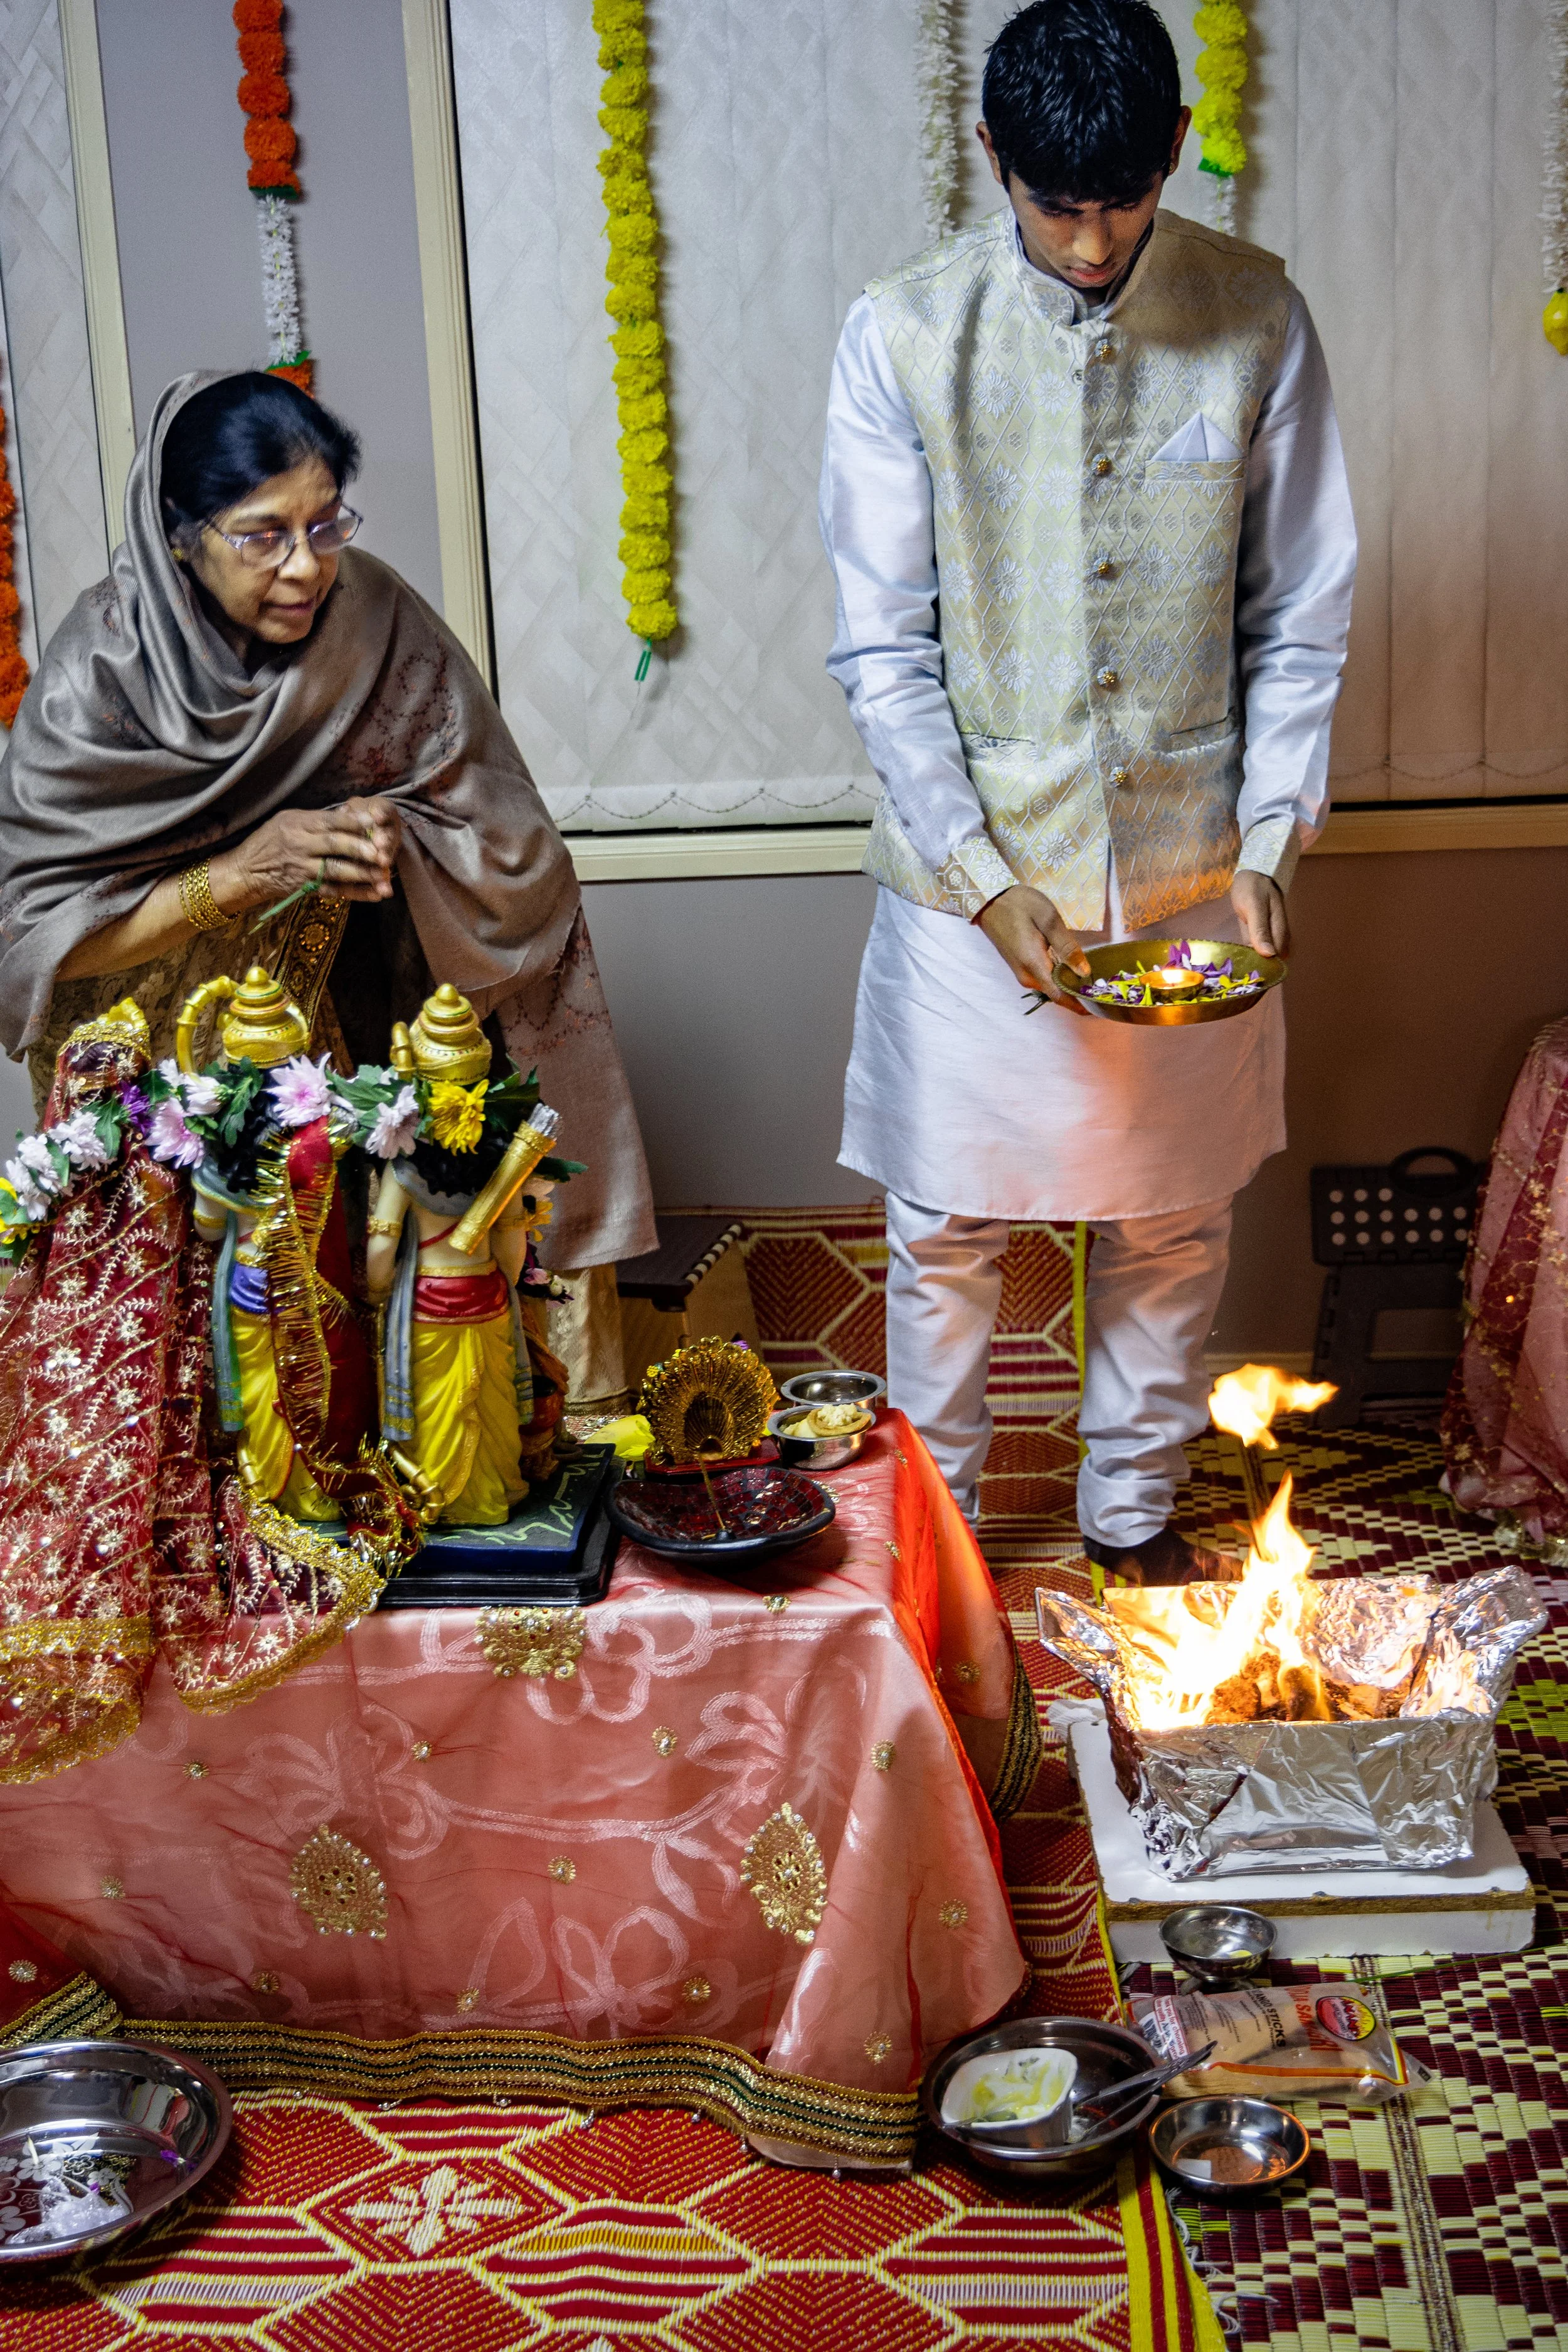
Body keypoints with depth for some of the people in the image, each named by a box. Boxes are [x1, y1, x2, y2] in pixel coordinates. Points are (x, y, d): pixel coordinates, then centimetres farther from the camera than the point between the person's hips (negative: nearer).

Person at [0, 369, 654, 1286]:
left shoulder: (373, 615, -10)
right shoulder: (100, 671, -16)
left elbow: (503, 846, -7)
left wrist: (386, 831, -27)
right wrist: (239, 874, -29)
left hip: (358, 1029, 2)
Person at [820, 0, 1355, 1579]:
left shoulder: (1258, 319, -4)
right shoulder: (904, 336, -9)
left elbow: (1301, 618, 2)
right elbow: (882, 647, -7)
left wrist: (1268, 841, -8)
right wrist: (985, 877, -14)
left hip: (1190, 866, 2)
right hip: (975, 870, -1)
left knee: (1174, 1217, 14)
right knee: (949, 1223, 10)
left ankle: (1134, 1505, 36)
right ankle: (932, 1515, 32)